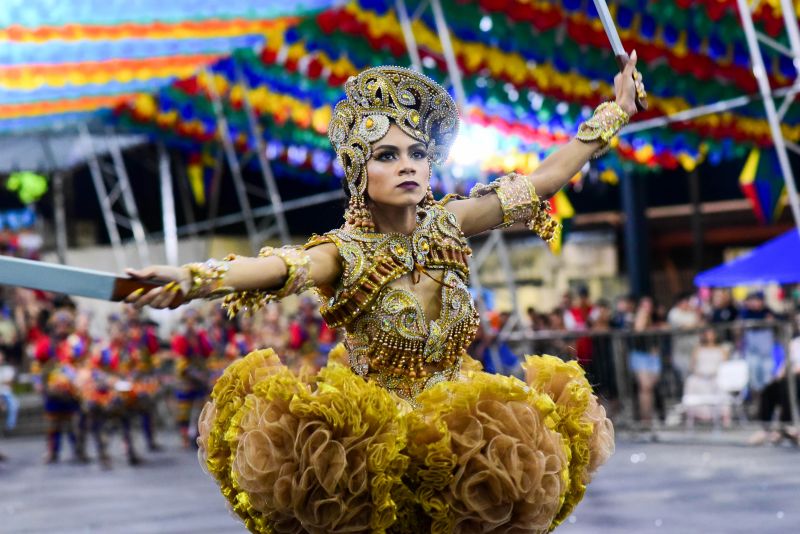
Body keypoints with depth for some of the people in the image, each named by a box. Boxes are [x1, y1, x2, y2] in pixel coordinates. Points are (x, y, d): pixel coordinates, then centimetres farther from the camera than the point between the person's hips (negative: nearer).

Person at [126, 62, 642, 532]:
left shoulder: (445, 226, 0)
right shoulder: (346, 251, -14)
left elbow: (544, 178, 8)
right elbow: (279, 267, -35)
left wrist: (615, 111, 11)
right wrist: (192, 279, -55)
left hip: (458, 423, 5)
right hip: (371, 432, -5)